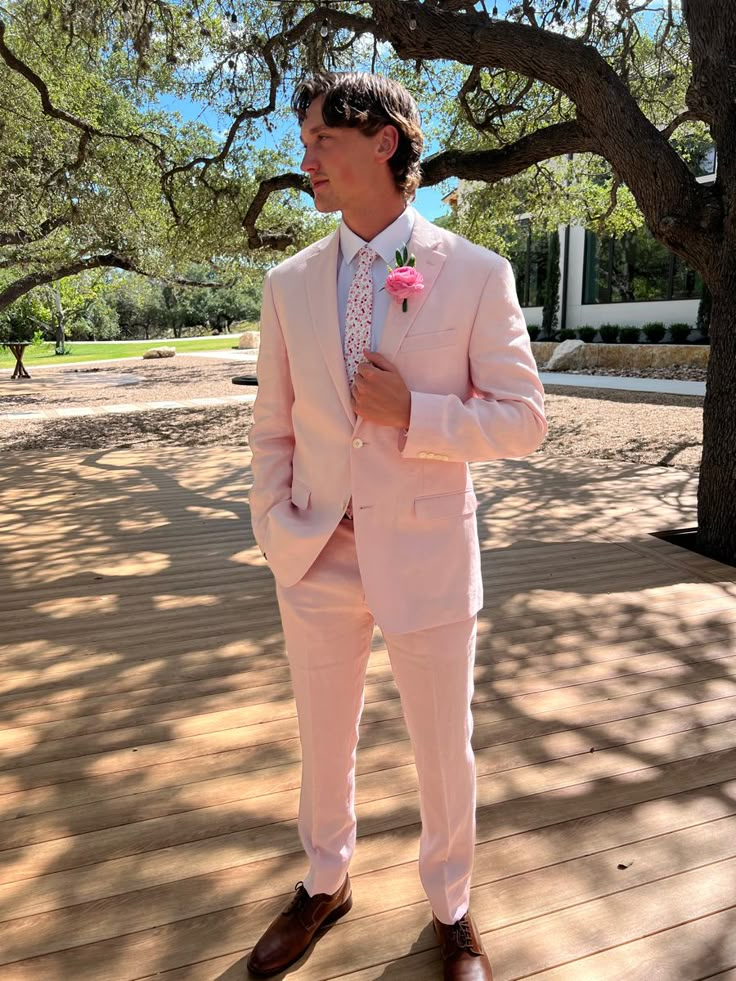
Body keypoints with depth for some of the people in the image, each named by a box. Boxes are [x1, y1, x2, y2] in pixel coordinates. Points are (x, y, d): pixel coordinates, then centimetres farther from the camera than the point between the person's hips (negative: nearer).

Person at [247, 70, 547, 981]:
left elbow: (522, 420, -5)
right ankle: (324, 883, 48)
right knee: (323, 744, 19)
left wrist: (411, 414, -18)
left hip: (426, 556, -2)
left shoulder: (477, 275, -6)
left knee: (444, 751, 14)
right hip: (318, 559, 3)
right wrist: (275, 532, -3)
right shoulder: (289, 284, 4)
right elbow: (273, 429, 7)